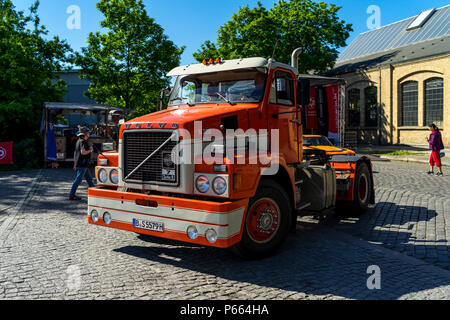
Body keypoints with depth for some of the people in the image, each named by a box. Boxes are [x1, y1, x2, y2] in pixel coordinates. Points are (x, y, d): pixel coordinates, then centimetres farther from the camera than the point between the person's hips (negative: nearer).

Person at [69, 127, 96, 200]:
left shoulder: (79, 141, 17)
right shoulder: (83, 141, -14)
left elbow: (75, 153, 20)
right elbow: (83, 152, -27)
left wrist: (75, 164, 23)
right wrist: (90, 150, -9)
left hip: (82, 164, 10)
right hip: (82, 164, -10)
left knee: (89, 178, 14)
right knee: (78, 180, -6)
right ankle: (71, 195, -3)